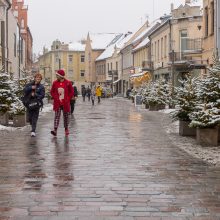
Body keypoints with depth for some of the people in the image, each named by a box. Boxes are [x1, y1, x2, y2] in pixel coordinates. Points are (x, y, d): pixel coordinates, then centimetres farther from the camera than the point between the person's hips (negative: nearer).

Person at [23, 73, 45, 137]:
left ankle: (33, 131, -10)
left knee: (35, 118, -8)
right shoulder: (29, 84, 10)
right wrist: (31, 88, -17)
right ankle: (33, 128, 33)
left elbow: (42, 95, -7)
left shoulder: (41, 87, 3)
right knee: (30, 117, 7)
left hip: (36, 104, -2)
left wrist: (35, 95, -18)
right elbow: (24, 90, -4)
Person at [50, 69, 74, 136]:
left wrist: (68, 99, -4)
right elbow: (52, 91, 11)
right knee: (57, 116, -8)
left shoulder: (68, 83, -5)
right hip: (57, 103, 1)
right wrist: (55, 98, -1)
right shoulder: (55, 83, 2)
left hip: (65, 103, -1)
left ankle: (66, 129, 25)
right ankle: (55, 130, -18)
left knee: (66, 116, 10)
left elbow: (72, 92, 2)